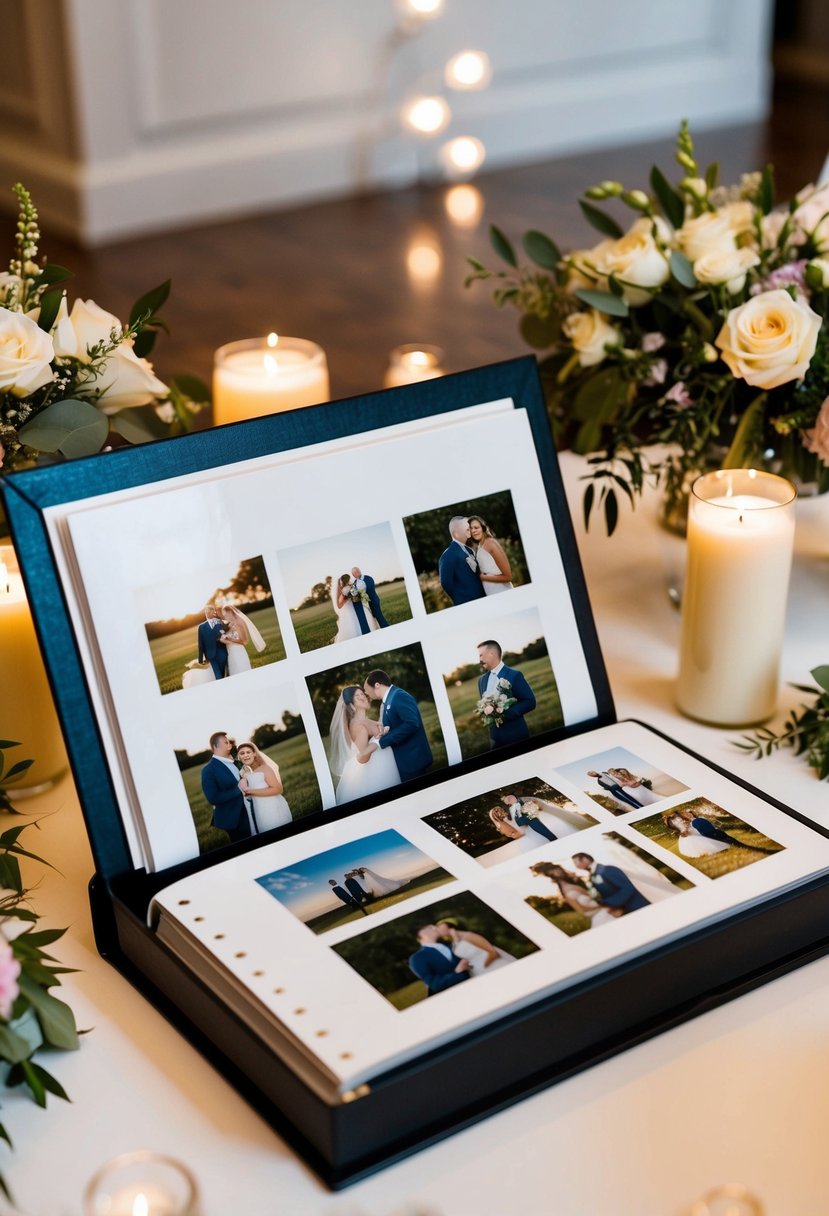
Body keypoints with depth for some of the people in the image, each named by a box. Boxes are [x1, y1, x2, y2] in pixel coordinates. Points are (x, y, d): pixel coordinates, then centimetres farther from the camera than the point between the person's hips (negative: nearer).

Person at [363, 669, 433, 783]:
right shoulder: (387, 700, 14)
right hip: (404, 759, 10)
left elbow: (411, 723, -27)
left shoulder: (399, 696, -15)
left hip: (413, 759, -10)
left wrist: (380, 742, -24)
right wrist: (385, 730, -6)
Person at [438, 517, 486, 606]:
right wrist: (460, 600, -3)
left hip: (481, 600, 8)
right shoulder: (448, 555, -15)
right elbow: (446, 583, -16)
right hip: (466, 604, -8)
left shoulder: (469, 550, 11)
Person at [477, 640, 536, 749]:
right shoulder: (482, 679, 12)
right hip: (495, 737, 5)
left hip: (516, 735, -5)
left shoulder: (514, 675, -8)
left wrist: (506, 714, -19)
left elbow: (530, 702, -11)